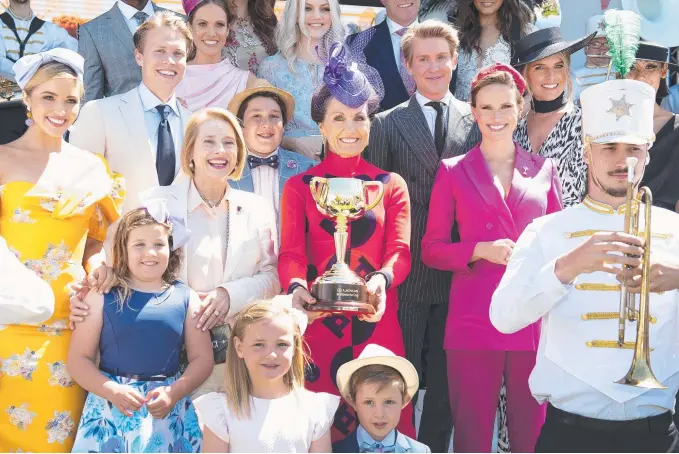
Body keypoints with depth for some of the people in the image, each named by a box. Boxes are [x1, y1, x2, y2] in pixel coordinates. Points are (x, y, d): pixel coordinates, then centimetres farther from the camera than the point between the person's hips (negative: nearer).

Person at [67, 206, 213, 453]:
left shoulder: (185, 297, 3)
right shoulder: (102, 297, 0)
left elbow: (202, 358, 4)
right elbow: (78, 359, -1)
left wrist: (174, 393, -12)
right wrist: (112, 390, -15)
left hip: (169, 413, 1)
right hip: (110, 409, -1)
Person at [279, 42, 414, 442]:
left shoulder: (392, 185, 11)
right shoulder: (299, 187, 9)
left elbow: (400, 251, -2)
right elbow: (291, 253, -2)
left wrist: (381, 280, -25)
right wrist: (296, 287, -25)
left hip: (377, 323, 1)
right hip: (318, 323, 0)